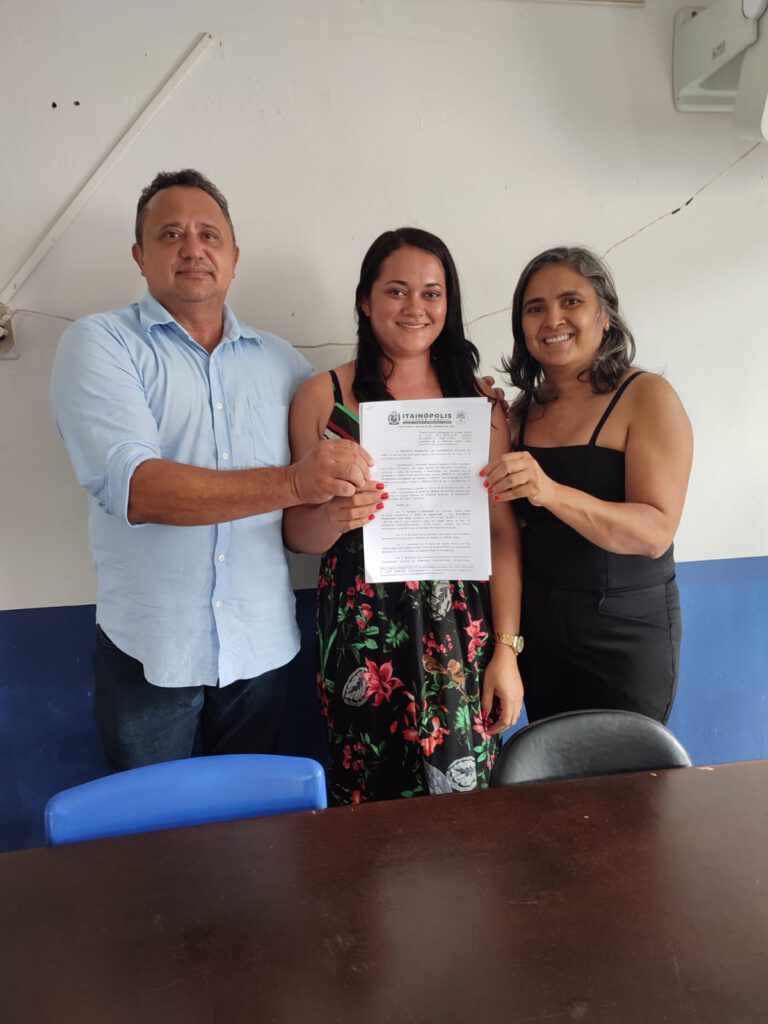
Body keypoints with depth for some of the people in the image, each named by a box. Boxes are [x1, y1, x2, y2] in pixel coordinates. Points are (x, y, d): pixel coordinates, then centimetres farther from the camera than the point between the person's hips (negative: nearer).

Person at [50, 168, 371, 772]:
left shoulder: (280, 361, 8)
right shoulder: (100, 344, -4)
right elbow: (132, 486, -20)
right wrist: (292, 483, -29)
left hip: (260, 648, 3)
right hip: (149, 651, -3)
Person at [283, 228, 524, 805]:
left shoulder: (480, 401, 5)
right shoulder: (321, 397, 2)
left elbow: (503, 532, 2)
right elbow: (297, 534, 3)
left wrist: (507, 649, -3)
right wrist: (334, 517, -19)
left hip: (461, 635, 1)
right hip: (361, 633, -1)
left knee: (462, 792, 5)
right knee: (371, 800, 5)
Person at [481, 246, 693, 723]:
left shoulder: (646, 396, -12)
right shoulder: (526, 410, 5)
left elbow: (656, 532, -21)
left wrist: (551, 492, -35)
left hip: (624, 627, -5)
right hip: (538, 623, 5)